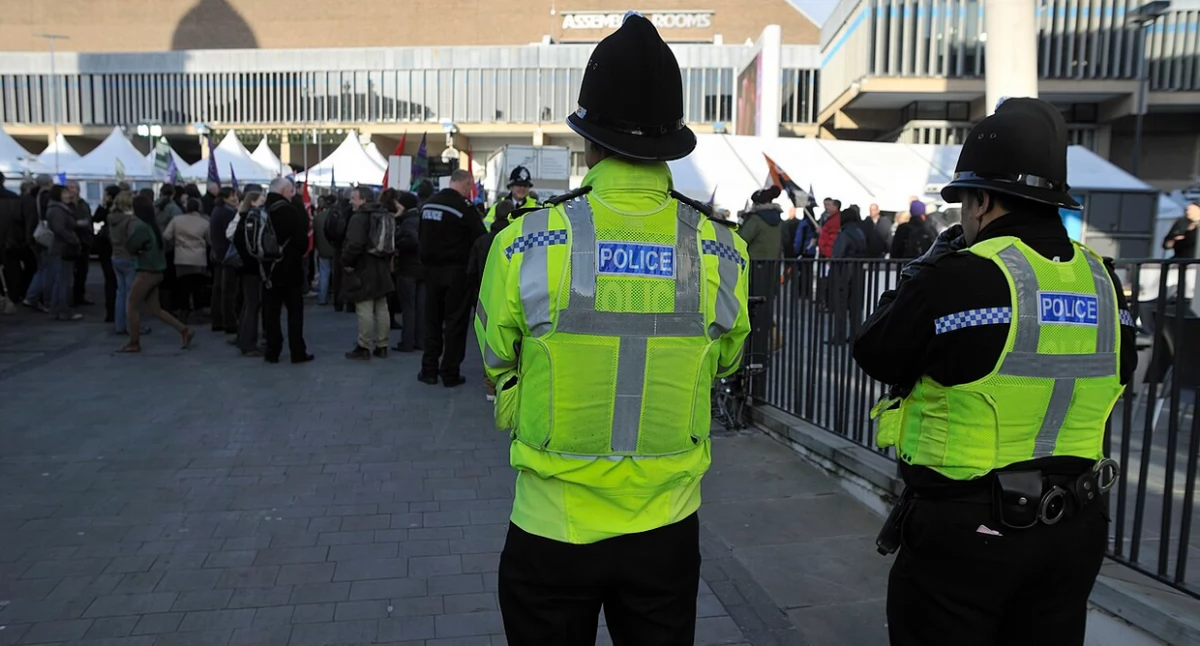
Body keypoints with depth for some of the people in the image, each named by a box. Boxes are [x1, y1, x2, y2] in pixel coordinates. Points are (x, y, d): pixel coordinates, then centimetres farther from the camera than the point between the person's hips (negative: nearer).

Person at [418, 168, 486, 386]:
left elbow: (422, 238, 14)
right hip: (456, 270, -6)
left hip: (431, 269, 6)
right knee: (455, 321, 2)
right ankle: (450, 373, 6)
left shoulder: (428, 204, 8)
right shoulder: (464, 207, -14)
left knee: (432, 319, 14)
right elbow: (481, 239, -15)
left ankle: (429, 369, 17)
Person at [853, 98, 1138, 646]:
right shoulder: (1100, 279, 1)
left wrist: (921, 274, 5)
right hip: (1075, 528, 6)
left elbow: (875, 356, -8)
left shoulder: (959, 276, -20)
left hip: (966, 529, -6)